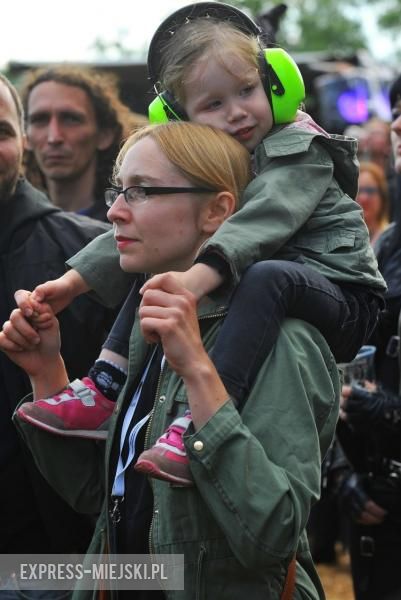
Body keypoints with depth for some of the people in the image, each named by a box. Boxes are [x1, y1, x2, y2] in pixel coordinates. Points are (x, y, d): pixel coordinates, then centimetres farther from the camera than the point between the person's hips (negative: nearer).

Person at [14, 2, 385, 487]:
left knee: (268, 275, -38)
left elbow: (262, 220, -34)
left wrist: (202, 274, -50)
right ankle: (105, 395, -7)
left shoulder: (301, 151, -15)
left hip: (342, 298, -7)